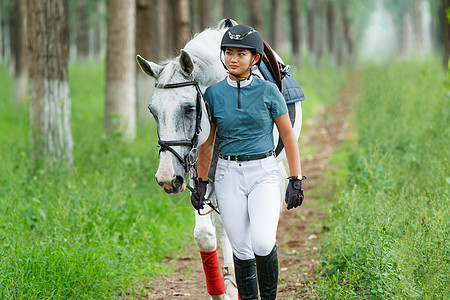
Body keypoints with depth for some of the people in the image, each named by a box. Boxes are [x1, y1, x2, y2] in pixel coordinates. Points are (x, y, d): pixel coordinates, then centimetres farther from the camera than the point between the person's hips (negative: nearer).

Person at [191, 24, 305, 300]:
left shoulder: (268, 90, -3)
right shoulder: (213, 93, 3)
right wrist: (201, 183, 8)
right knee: (241, 249, 2)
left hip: (264, 172, -2)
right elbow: (207, 143, 11)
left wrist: (296, 181, -5)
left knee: (262, 243, -19)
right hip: (228, 174, 2)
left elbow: (288, 136, 1)